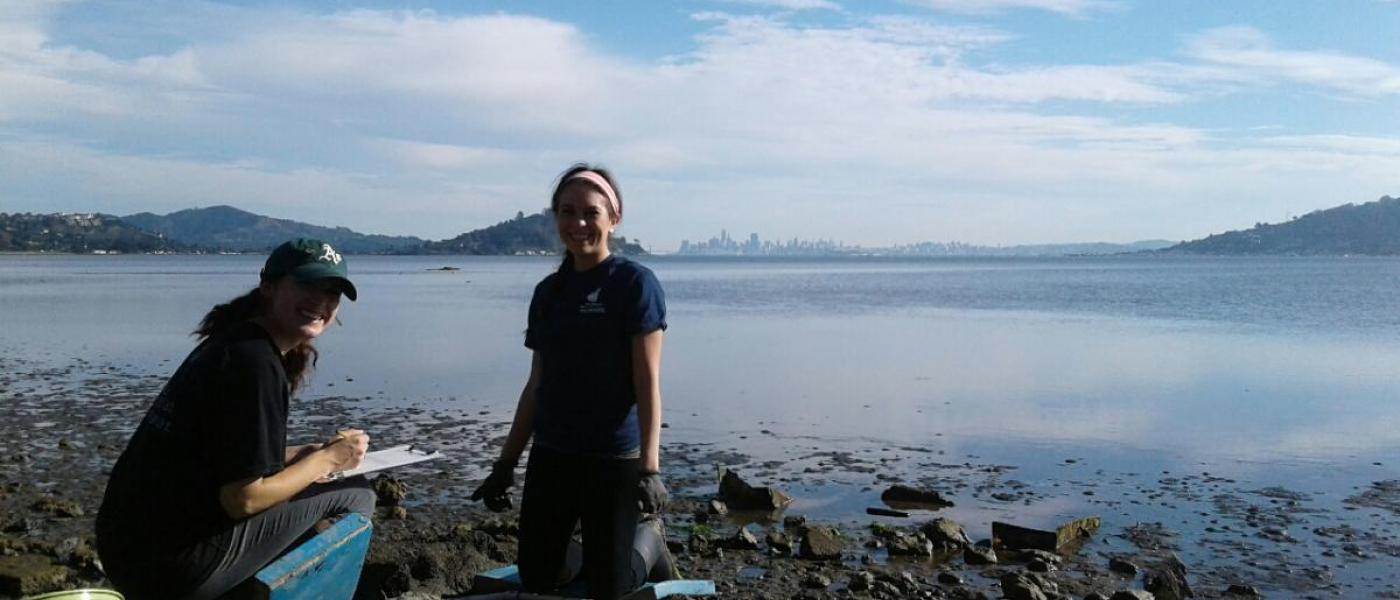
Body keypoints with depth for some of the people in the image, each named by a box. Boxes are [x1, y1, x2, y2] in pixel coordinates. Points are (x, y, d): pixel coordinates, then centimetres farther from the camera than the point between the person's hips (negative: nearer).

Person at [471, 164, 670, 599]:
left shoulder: (635, 283, -9)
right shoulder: (548, 291, 7)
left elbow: (647, 382, -13)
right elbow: (536, 384, 11)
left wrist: (649, 466, -20)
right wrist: (506, 461, 11)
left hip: (614, 460, -5)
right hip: (550, 455, 6)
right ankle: (584, 552, 38)